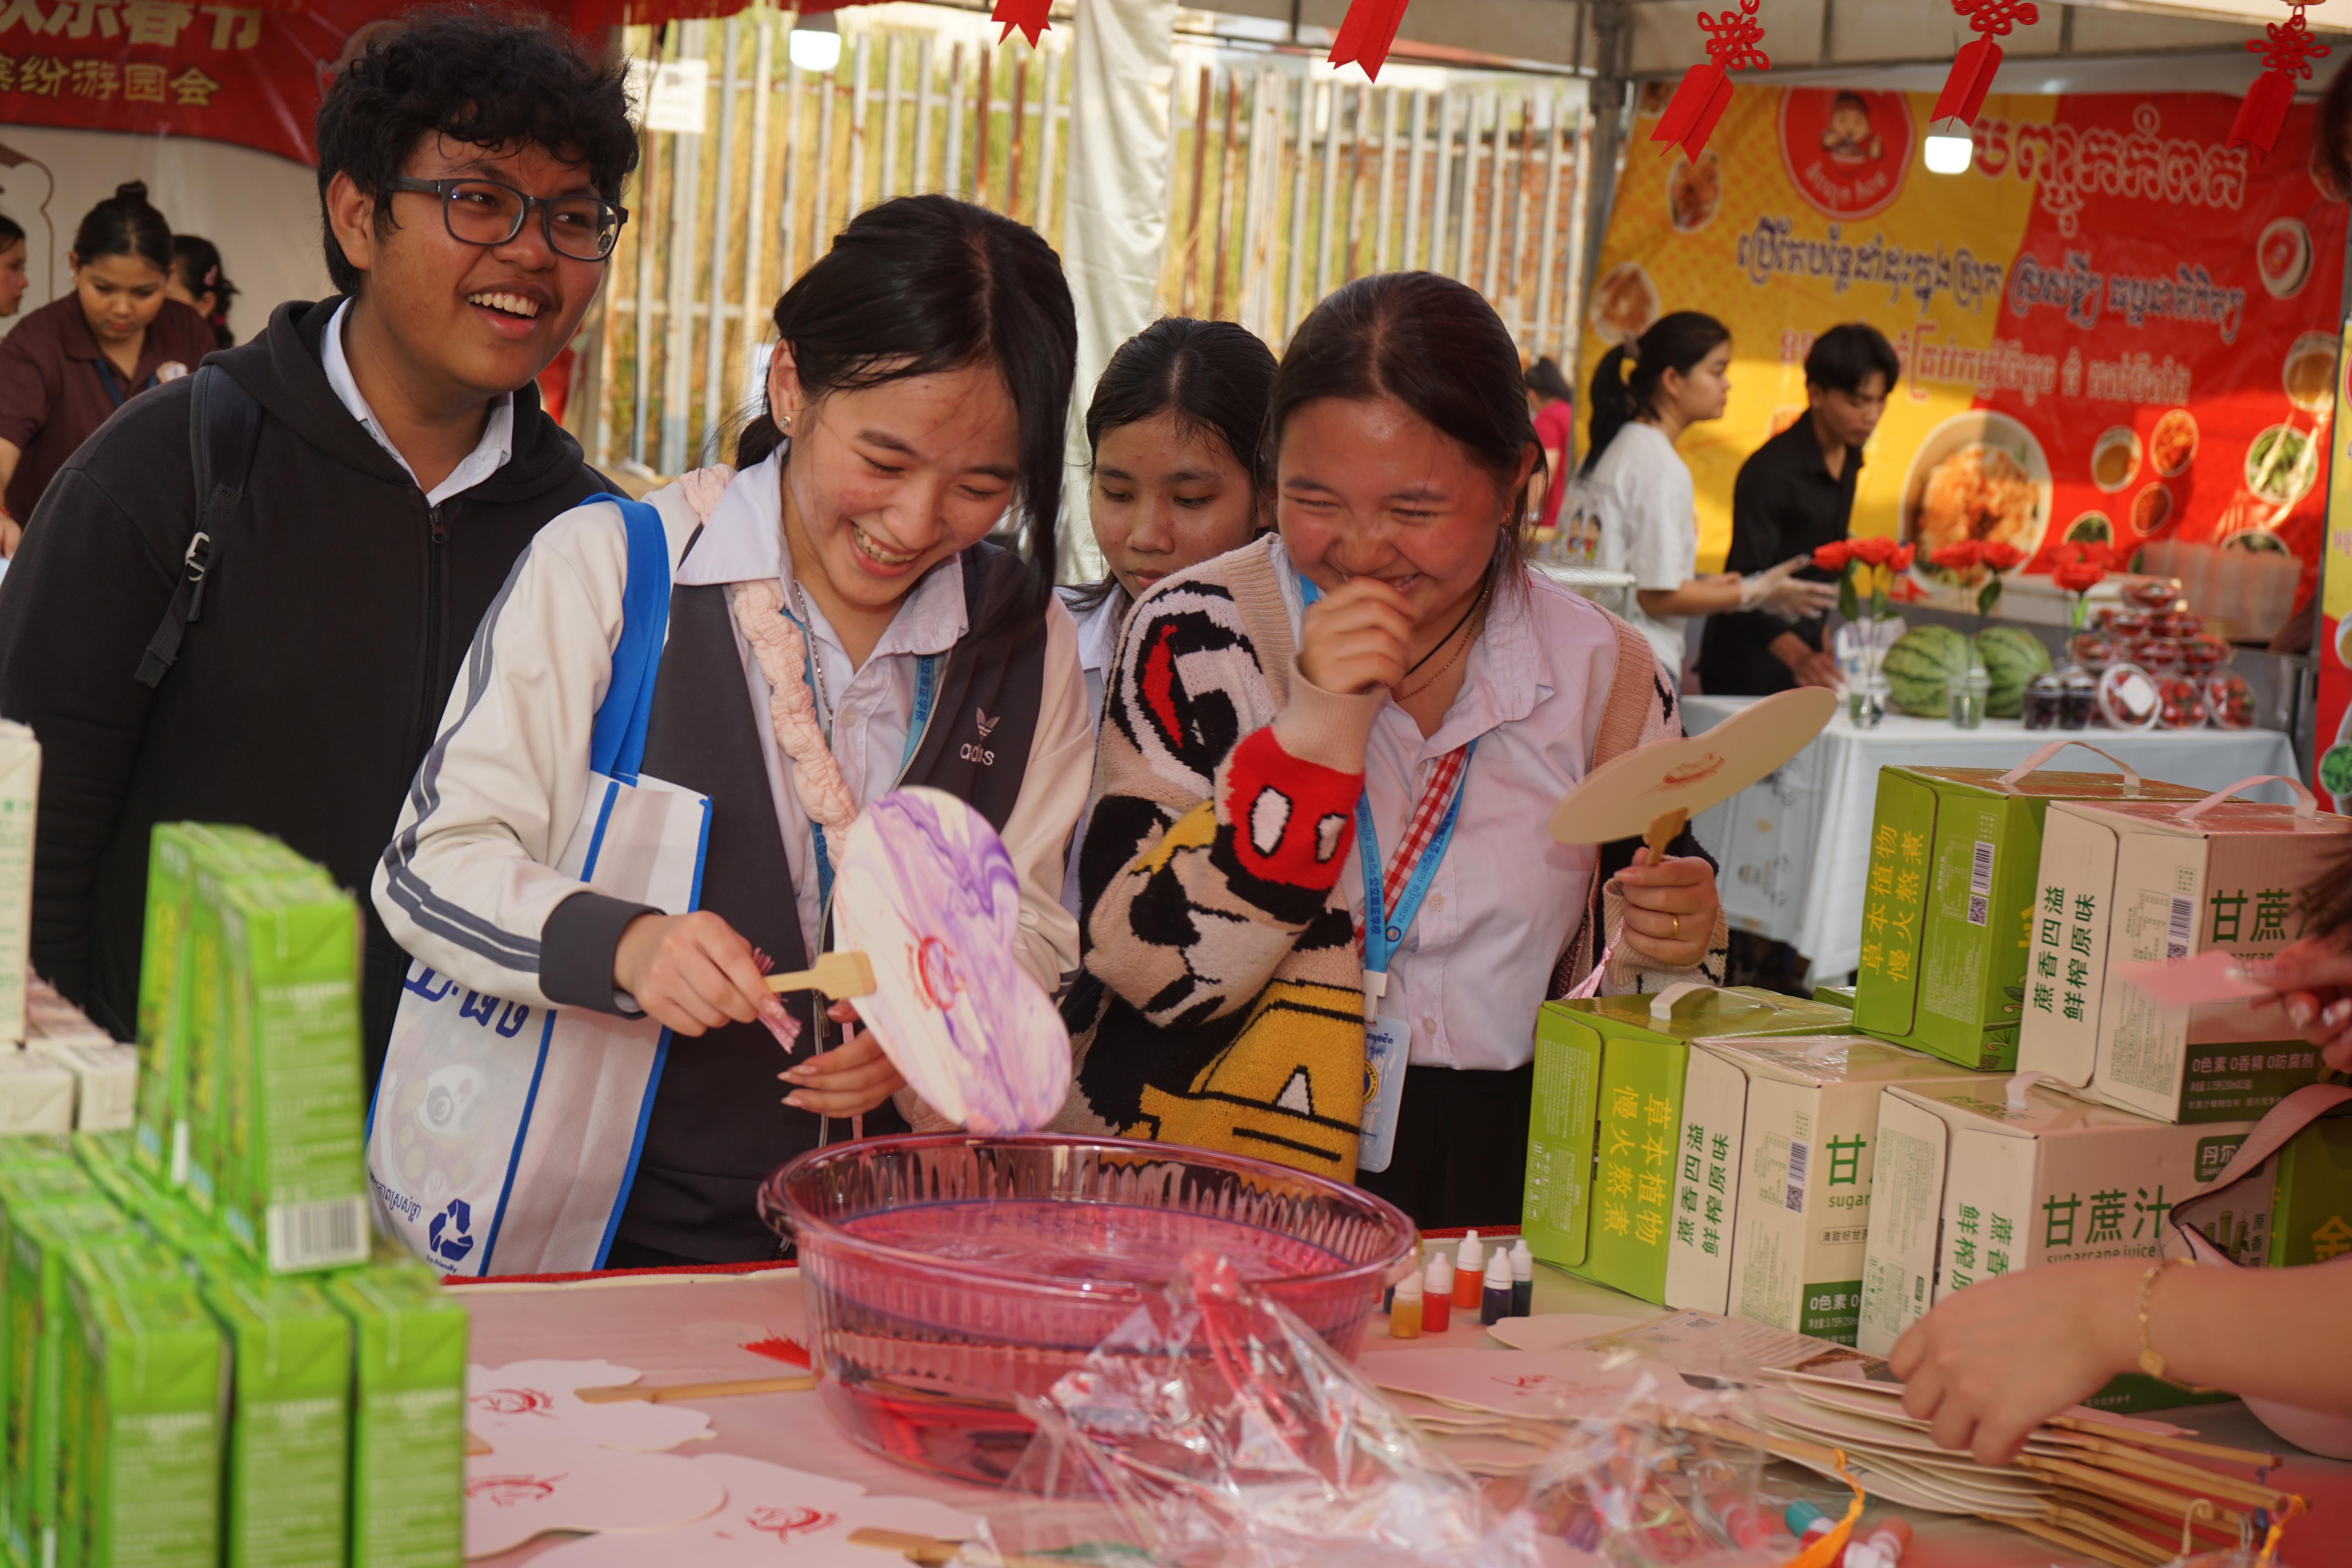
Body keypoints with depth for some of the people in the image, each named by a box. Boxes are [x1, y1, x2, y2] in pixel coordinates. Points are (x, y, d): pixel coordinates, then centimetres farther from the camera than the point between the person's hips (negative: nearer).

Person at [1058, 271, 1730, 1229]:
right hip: (1201, 1188, -1)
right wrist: (1313, 737, -15)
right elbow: (1152, 970, -7)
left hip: (1487, 1201, 2)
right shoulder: (1200, 637, 2)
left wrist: (1660, 944, -3)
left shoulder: (1602, 675, 7)